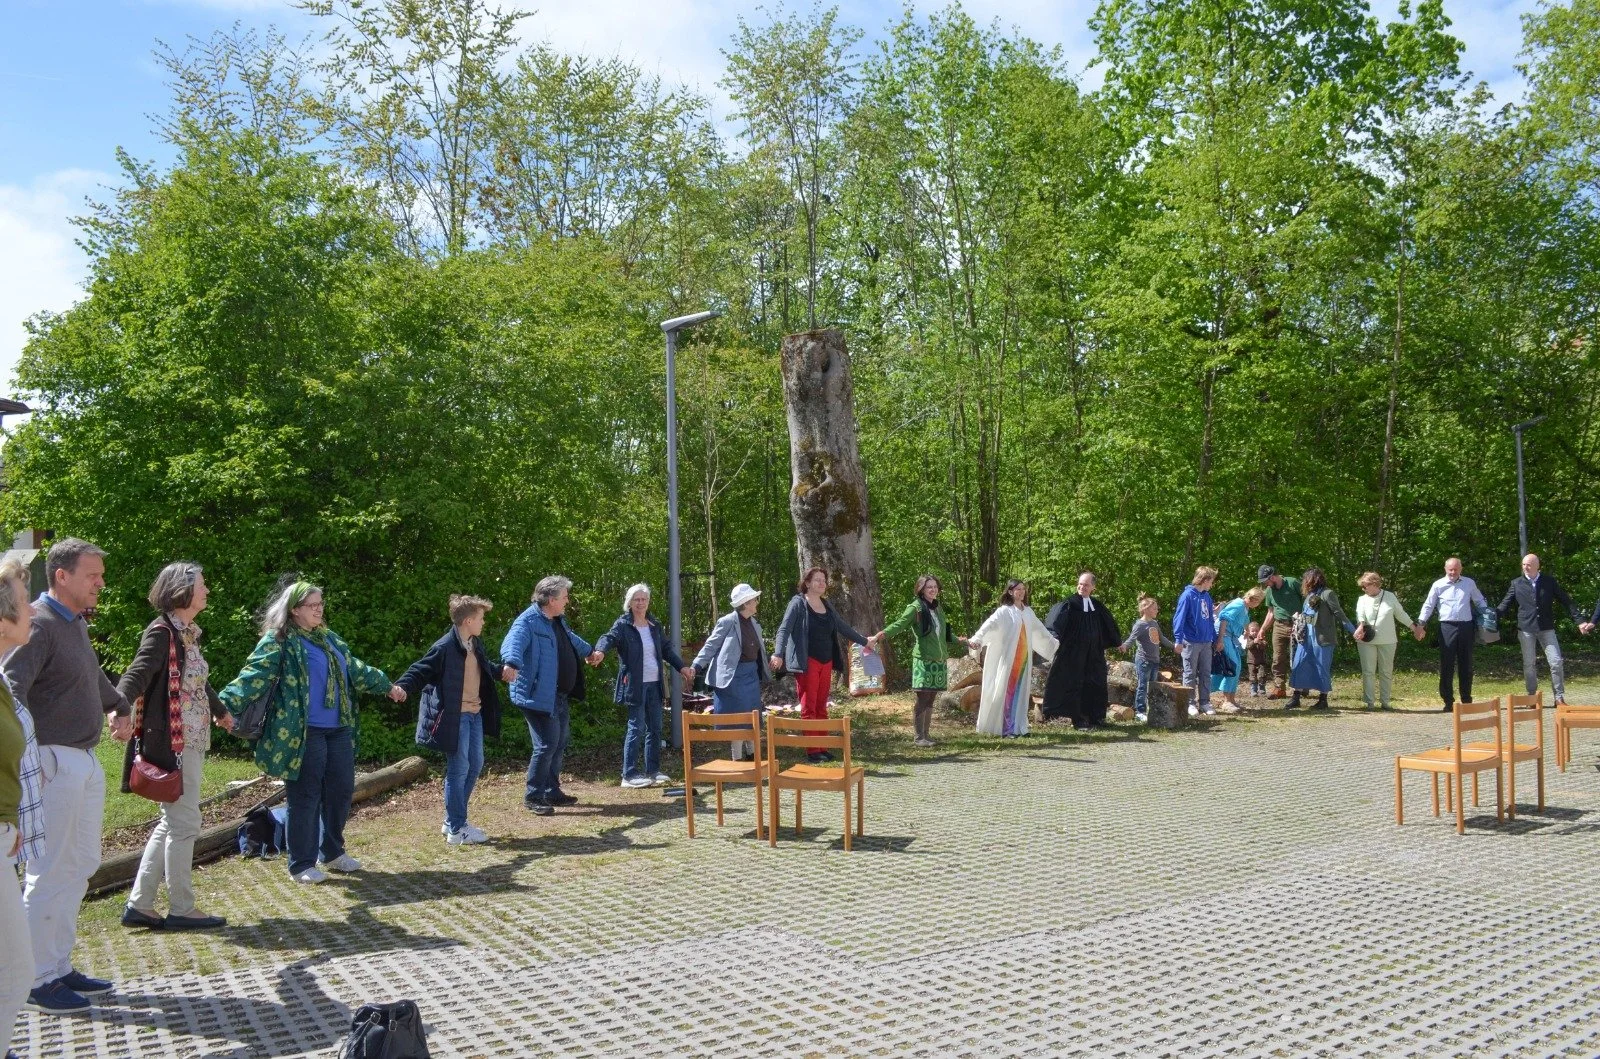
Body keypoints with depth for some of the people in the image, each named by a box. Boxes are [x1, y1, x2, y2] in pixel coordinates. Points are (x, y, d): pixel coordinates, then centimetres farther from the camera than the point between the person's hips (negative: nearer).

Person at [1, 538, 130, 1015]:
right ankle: (39, 980, 9)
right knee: (50, 873, -2)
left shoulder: (77, 623, 13)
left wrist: (118, 707, 21)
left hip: (86, 760, 10)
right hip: (54, 762, -10)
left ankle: (60, 966, 25)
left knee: (81, 866, 15)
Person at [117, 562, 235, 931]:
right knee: (183, 824, -1)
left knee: (171, 824, 13)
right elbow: (137, 673, -25)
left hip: (192, 741, 9)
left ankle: (139, 906, 20)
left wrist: (220, 711, 45)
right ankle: (181, 910, 9)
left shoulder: (188, 633, 14)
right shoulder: (162, 632, -12)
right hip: (172, 743, -9)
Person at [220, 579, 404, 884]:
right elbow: (254, 676, -19)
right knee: (305, 797, 0)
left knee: (341, 790, 12)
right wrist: (226, 704, -33)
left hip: (339, 730, 7)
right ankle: (302, 864, 12)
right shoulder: (278, 641, -8)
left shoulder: (330, 638, 14)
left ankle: (332, 852, 29)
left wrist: (386, 686, 37)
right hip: (303, 734, -7)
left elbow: (355, 669, 27)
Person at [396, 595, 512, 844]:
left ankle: (453, 820, 28)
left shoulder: (475, 644, 8)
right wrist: (400, 688, -33)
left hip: (475, 714, 9)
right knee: (458, 770, -3)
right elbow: (420, 671, -18)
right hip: (455, 718, -9)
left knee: (475, 766, 15)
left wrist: (501, 670, 12)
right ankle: (456, 829, 7)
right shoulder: (444, 648, -18)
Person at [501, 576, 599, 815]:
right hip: (539, 696, -10)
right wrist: (512, 663, -59)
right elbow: (512, 643, -38)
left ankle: (552, 791, 31)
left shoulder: (557, 620, 13)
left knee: (560, 743, 17)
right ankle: (532, 797, 3)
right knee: (547, 745, -10)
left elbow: (571, 638, 35)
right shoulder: (528, 621, -18)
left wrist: (589, 651, 53)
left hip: (561, 696, 10)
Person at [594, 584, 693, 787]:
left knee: (655, 728, 10)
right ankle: (629, 774, 2)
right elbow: (609, 637, -25)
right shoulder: (623, 625, -7)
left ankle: (653, 770, 20)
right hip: (635, 685, -6)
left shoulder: (655, 625, 12)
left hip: (654, 684, 6)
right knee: (636, 728, -6)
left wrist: (682, 667, 16)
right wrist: (600, 651, -46)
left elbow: (666, 649, 22)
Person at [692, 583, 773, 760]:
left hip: (752, 674, 7)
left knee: (752, 716, 13)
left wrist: (768, 663, 8)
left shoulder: (754, 624, 10)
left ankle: (753, 754, 25)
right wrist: (696, 666, -16)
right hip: (733, 675, -7)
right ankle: (738, 758, 9)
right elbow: (710, 646, -10)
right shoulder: (727, 622, -12)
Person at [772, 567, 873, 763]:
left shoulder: (827, 605, 14)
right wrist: (778, 653, -29)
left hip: (826, 662, 7)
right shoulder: (798, 603, -6)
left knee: (821, 707, 9)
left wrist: (864, 641, 31)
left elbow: (843, 627, 25)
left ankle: (822, 747, 14)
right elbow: (784, 629, -15)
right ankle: (812, 750, -2)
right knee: (809, 707, -4)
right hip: (807, 663, -6)